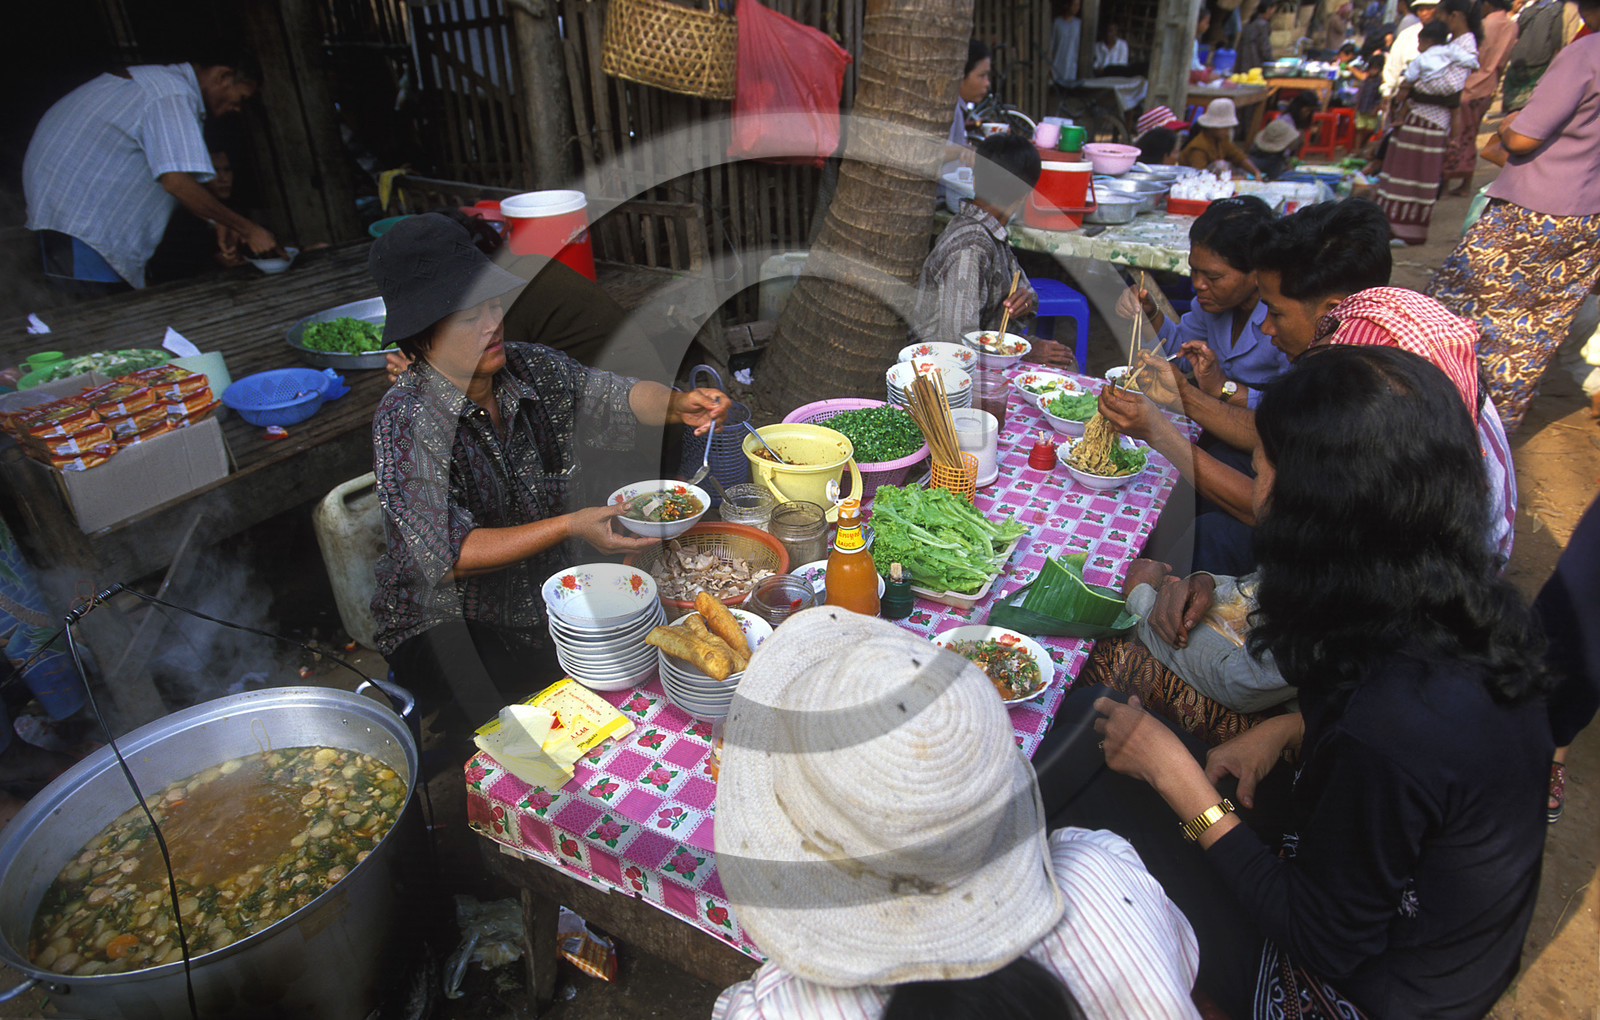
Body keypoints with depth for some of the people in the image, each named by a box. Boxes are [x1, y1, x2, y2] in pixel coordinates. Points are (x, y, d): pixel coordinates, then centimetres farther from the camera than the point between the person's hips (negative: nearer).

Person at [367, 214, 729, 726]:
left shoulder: (534, 370, -2)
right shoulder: (406, 420, -19)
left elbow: (618, 398, 7)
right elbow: (449, 557, -23)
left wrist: (680, 405, -16)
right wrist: (570, 526, -30)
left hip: (546, 602, 6)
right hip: (443, 623, -5)